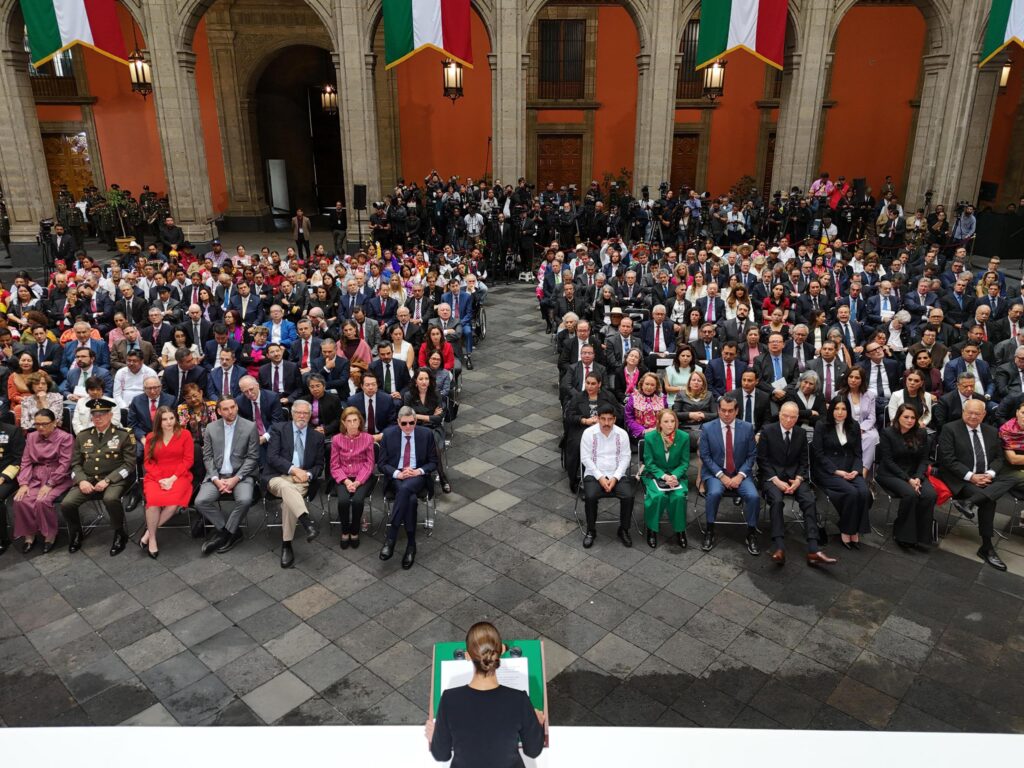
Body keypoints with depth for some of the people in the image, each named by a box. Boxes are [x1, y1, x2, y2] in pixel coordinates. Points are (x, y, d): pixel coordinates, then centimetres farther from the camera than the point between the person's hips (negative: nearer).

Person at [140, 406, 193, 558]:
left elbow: (188, 460, -1)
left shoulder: (185, 434, 3)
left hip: (179, 476, -2)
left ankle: (148, 533, -13)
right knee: (153, 500, -31)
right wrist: (160, 479, -9)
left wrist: (172, 478, -12)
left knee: (173, 501, -32)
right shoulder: (151, 437, 11)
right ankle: (152, 538, -13)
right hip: (155, 477, 2)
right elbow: (148, 462, 9)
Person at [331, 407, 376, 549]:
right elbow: (335, 466, 1)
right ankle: (345, 532, -3)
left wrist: (357, 482, -15)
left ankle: (355, 532, -4)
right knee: (343, 500, -28)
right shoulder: (336, 439, -1)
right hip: (343, 478, 1)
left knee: (357, 500, -29)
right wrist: (346, 481, -15)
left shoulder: (368, 438, -3)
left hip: (362, 478, 0)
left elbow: (369, 464, -2)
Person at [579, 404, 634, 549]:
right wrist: (600, 477, -16)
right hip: (594, 474, -1)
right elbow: (585, 458, -7)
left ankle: (624, 530, -1)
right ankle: (591, 531, -6)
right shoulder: (589, 433, -4)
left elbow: (625, 458, 0)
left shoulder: (622, 434, 1)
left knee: (628, 496, -24)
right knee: (590, 497, -29)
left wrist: (615, 478, -14)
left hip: (618, 474, 2)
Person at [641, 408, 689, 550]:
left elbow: (685, 463, 0)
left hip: (676, 475, 1)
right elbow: (649, 463, -5)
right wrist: (664, 476, -20)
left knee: (679, 496, -28)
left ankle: (680, 531, -5)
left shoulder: (684, 437, -7)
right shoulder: (650, 437, -10)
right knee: (658, 496, -30)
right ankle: (651, 530, -7)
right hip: (655, 475, -1)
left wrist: (674, 476, -19)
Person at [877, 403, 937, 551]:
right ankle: (903, 536, -17)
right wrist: (908, 479, -18)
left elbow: (924, 459, 5)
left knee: (930, 495, -26)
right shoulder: (887, 433, -5)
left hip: (914, 474, 4)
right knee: (910, 494, -32)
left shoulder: (921, 433, 6)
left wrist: (918, 478, -14)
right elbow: (888, 461, -9)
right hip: (890, 474, -4)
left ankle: (920, 536, -13)